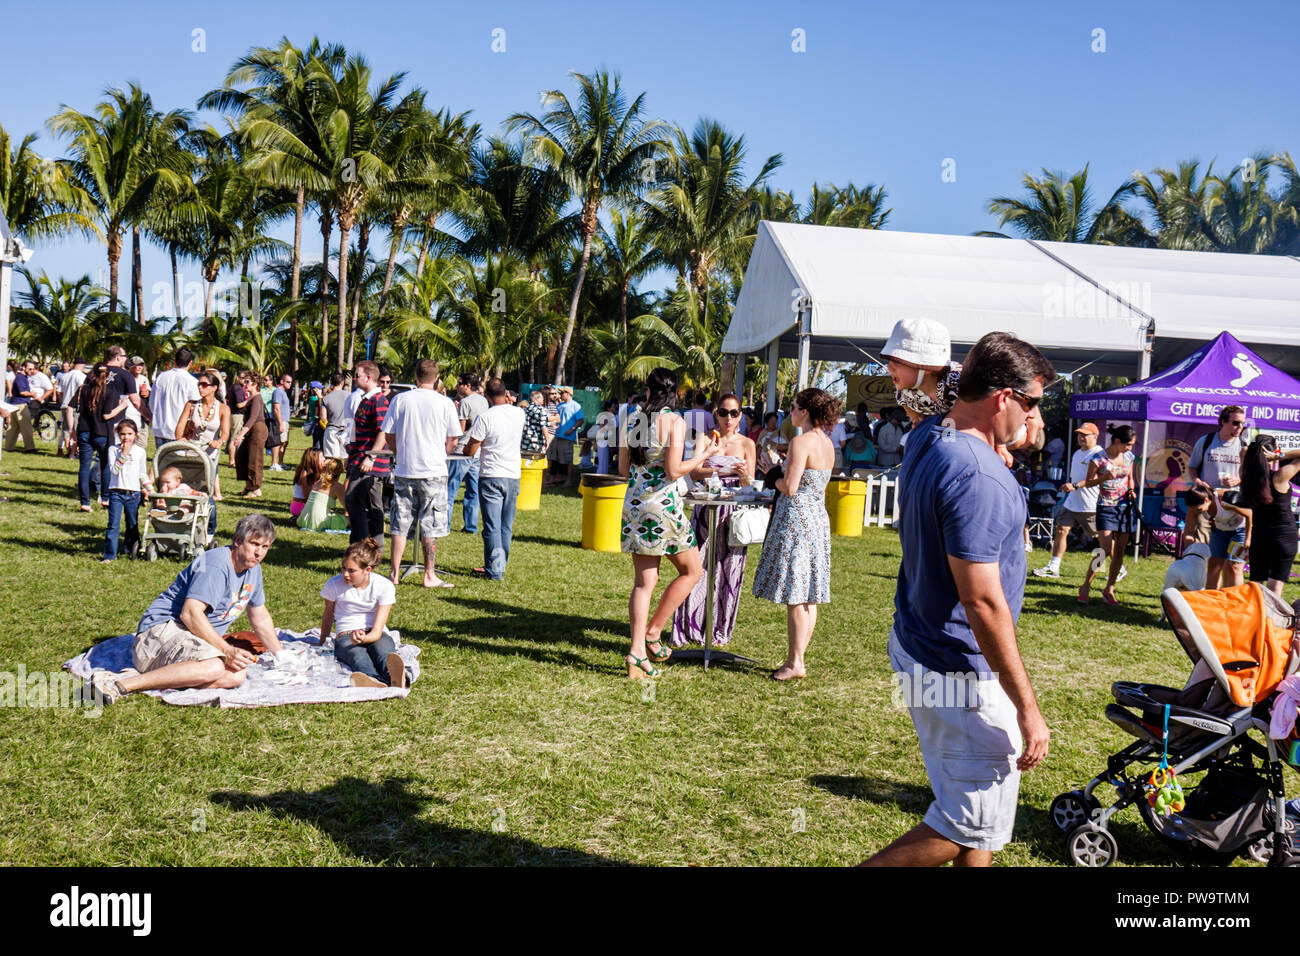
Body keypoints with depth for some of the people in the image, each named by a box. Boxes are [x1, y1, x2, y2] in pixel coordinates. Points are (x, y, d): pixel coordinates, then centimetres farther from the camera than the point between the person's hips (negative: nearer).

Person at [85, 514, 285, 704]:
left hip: (196, 639, 9)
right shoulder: (216, 564, -16)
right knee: (214, 667, -38)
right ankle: (122, 684, -34)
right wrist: (227, 650, -27)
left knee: (237, 676, -22)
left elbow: (260, 618, 26)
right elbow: (190, 613, -25)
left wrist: (280, 656, 24)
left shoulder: (253, 568, 13)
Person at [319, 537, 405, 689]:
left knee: (383, 647, -38)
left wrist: (364, 638, -36)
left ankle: (396, 677, -74)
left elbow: (377, 631, -13)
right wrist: (322, 643, 29)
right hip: (345, 637, 0)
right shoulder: (334, 585, -4)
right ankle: (377, 682, -75)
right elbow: (328, 613, 17)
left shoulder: (384, 586, -8)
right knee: (357, 653, -38)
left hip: (375, 636, 1)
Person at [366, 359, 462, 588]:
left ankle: (395, 573, 13)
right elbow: (452, 442, 0)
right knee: (431, 526, 5)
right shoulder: (445, 403, -4)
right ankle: (429, 575, 9)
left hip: (404, 470, 2)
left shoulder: (400, 399, 1)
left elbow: (388, 436, 6)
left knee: (400, 525, 9)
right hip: (434, 471, -2)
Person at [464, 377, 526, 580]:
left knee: (492, 526, -1)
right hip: (513, 476, 5)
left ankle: (494, 570, -1)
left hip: (491, 476, -5)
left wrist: (465, 447, 15)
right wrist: (508, 402, 18)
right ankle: (500, 565, 23)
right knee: (506, 526, 13)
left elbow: (471, 451, -9)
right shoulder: (519, 414, 1)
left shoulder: (484, 418, -13)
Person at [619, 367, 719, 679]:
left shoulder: (631, 420, 7)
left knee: (643, 581, 8)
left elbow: (623, 469, 10)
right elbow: (674, 471, -15)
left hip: (634, 504, 6)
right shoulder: (675, 421, -9)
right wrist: (702, 455, -1)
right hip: (664, 505, -6)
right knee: (691, 571, 13)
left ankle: (637, 652, 5)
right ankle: (652, 633, 9)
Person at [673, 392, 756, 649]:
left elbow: (751, 484, 2)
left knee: (728, 570, 1)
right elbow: (694, 472, -5)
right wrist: (722, 471, -19)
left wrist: (744, 475, -20)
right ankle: (689, 627, 2)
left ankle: (720, 630, 13)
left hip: (734, 512, 1)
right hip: (706, 509, 0)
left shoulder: (747, 444, 7)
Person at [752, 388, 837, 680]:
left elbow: (790, 487, -19)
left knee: (794, 596, -4)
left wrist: (774, 478, 0)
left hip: (796, 517, -9)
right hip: (818, 517, 9)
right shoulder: (827, 442, 11)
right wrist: (783, 468, 17)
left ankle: (795, 663, 0)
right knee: (808, 596, 11)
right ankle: (797, 658, 17)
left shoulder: (801, 442, -16)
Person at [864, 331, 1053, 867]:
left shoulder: (926, 438, 4)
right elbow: (984, 604, -27)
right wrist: (1027, 708, -22)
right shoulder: (977, 477, -26)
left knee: (970, 805, 23)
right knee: (972, 824, 3)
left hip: (916, 644, 10)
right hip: (958, 672, -10)